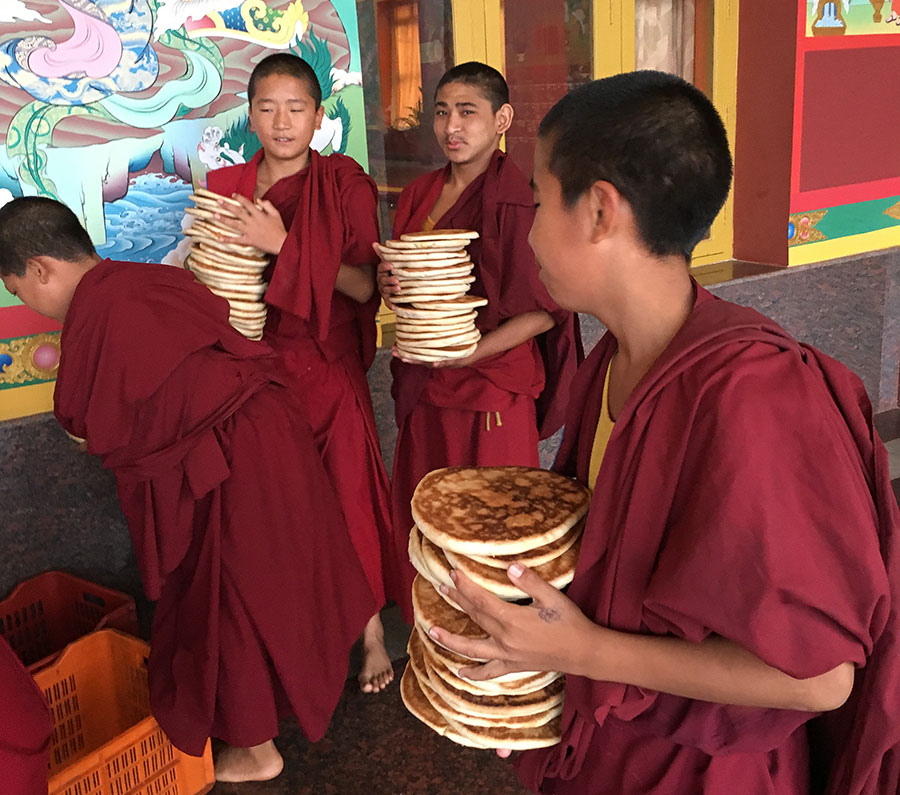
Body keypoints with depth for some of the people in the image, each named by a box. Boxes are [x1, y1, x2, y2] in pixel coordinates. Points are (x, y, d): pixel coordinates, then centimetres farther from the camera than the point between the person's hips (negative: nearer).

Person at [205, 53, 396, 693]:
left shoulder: (345, 184, -4)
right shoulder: (225, 188, 7)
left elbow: (365, 285, -11)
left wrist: (285, 245, -19)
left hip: (327, 365, -3)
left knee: (346, 494, -1)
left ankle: (371, 631, 17)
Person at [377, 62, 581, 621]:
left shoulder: (515, 203, -14)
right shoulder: (420, 194, 9)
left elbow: (544, 312, -15)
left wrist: (461, 353, -19)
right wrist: (388, 284, -5)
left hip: (490, 387, -7)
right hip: (426, 387, 7)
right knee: (422, 516, 15)